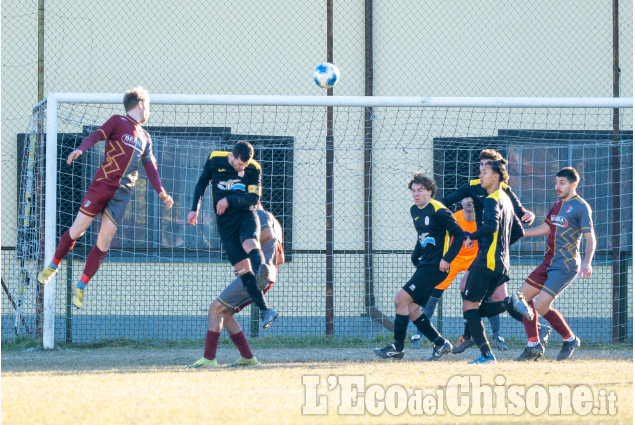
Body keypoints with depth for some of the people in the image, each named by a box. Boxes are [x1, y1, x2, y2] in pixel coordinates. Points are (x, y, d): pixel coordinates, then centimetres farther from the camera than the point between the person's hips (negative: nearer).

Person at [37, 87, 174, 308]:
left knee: (104, 242, -3)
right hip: (103, 183, -5)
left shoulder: (145, 138, 21)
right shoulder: (118, 122, 3)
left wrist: (161, 192, 9)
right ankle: (53, 265, 19)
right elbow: (96, 136, -11)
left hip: (123, 193, 5)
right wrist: (80, 149, -30)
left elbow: (150, 167, 21)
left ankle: (81, 287, 5)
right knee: (77, 230, -4)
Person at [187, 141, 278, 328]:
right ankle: (265, 310, -13)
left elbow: (254, 198, -9)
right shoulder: (214, 160, 1)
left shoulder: (254, 169, -3)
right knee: (242, 267, -9)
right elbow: (202, 182, 16)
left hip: (246, 214, -2)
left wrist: (229, 200, -20)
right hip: (225, 221, 2)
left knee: (250, 243, -36)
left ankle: (262, 272, -67)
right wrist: (195, 209, 12)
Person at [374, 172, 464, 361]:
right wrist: (415, 257, 16)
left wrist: (447, 259, -18)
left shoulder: (438, 211, -13)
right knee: (411, 308, 5)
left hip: (435, 267, -9)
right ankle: (440, 343, 14)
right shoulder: (415, 211, 13)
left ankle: (397, 348, -8)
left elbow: (459, 234, -13)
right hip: (424, 266, 9)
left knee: (401, 300, -14)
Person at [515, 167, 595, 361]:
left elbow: (590, 238, -16)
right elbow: (546, 227, 28)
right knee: (523, 296, 5)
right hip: (549, 264, 9)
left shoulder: (580, 206, -9)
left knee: (541, 306, -15)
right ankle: (533, 346, 11)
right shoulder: (558, 203, 15)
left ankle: (570, 339, 5)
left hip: (566, 266, -9)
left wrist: (587, 263, -31)